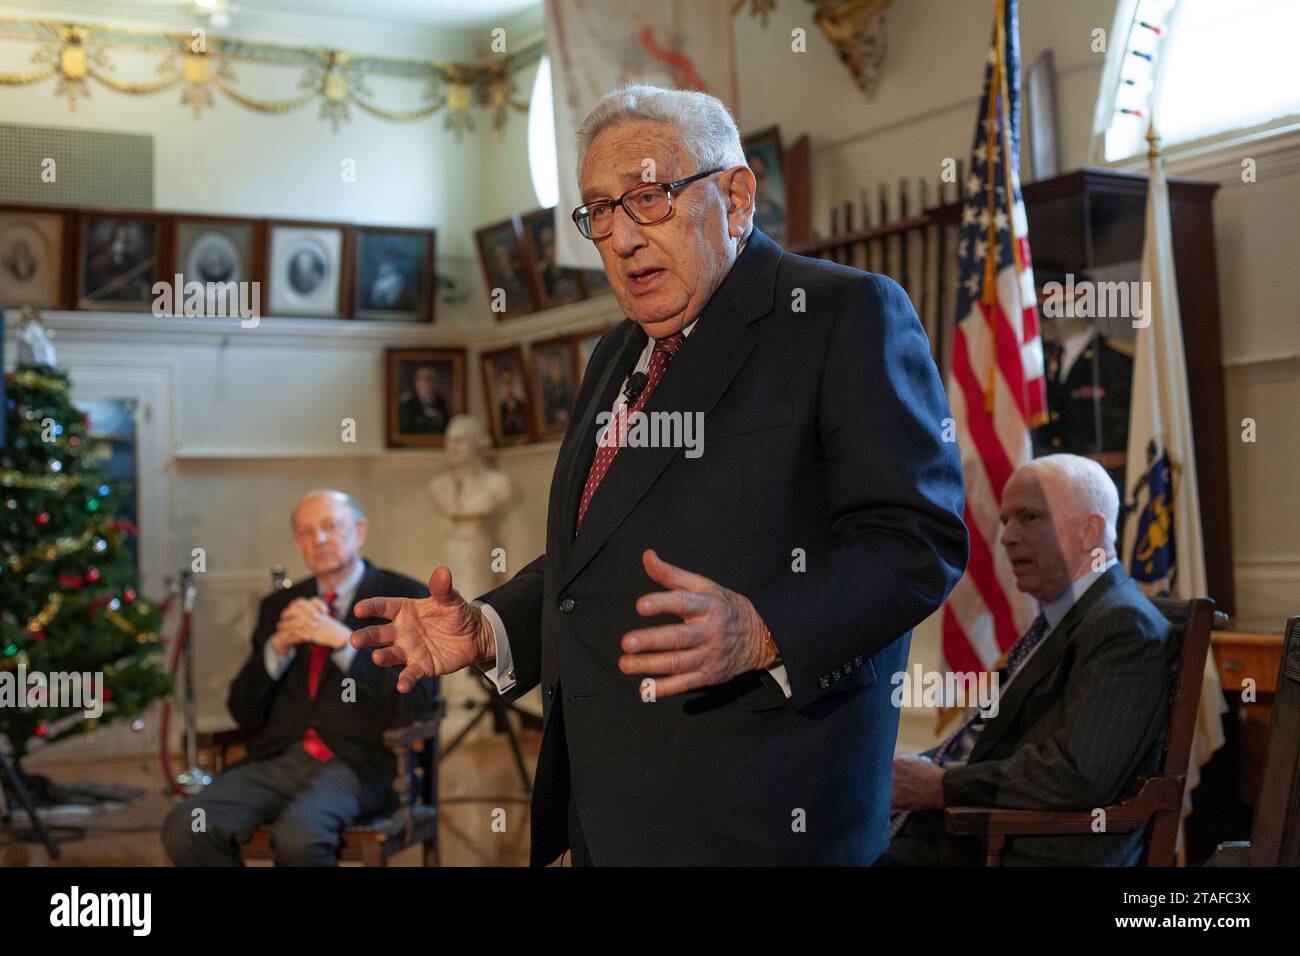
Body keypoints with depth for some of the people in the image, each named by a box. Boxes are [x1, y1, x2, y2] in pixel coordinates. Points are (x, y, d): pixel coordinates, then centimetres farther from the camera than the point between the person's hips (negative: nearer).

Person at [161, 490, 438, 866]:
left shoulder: (405, 597, 6)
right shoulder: (279, 606, 19)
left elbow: (414, 704, -6)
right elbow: (245, 714, 13)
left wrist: (341, 640, -14)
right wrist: (278, 645, -4)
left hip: (355, 763, -4)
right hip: (277, 760, 5)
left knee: (297, 835, -36)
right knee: (184, 828, -23)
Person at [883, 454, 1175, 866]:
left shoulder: (1124, 627, -13)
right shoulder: (1060, 617, 18)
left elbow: (1079, 778, -23)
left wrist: (940, 786, -17)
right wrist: (921, 768, 0)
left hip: (1035, 851, -9)